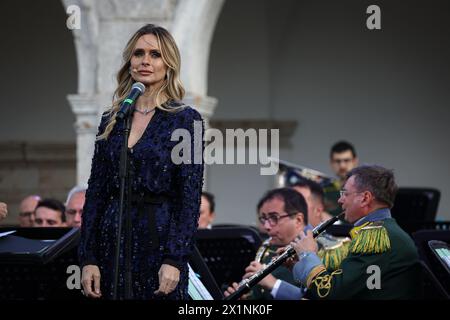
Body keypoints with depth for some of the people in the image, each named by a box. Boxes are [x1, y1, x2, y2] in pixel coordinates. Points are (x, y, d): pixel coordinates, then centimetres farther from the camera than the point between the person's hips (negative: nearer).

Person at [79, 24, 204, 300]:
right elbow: (96, 192, 8)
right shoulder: (112, 120, 9)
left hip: (159, 238, -4)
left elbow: (190, 197, -8)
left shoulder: (185, 119, -3)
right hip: (113, 239, 4)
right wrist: (88, 258, 1)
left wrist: (174, 260, -16)